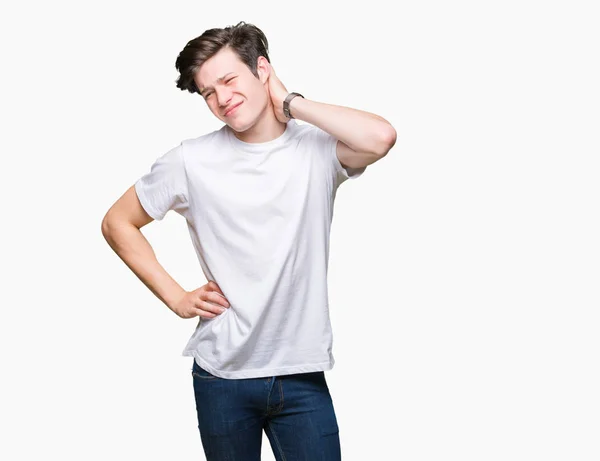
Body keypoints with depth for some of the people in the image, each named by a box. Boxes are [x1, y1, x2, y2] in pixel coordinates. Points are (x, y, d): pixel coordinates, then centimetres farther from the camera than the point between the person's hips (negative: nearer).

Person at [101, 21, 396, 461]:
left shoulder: (318, 147, -5)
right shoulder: (192, 160, -3)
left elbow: (381, 137, -26)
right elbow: (118, 223, 7)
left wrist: (291, 103, -14)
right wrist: (176, 298, -1)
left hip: (303, 375, 0)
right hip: (221, 377, 1)